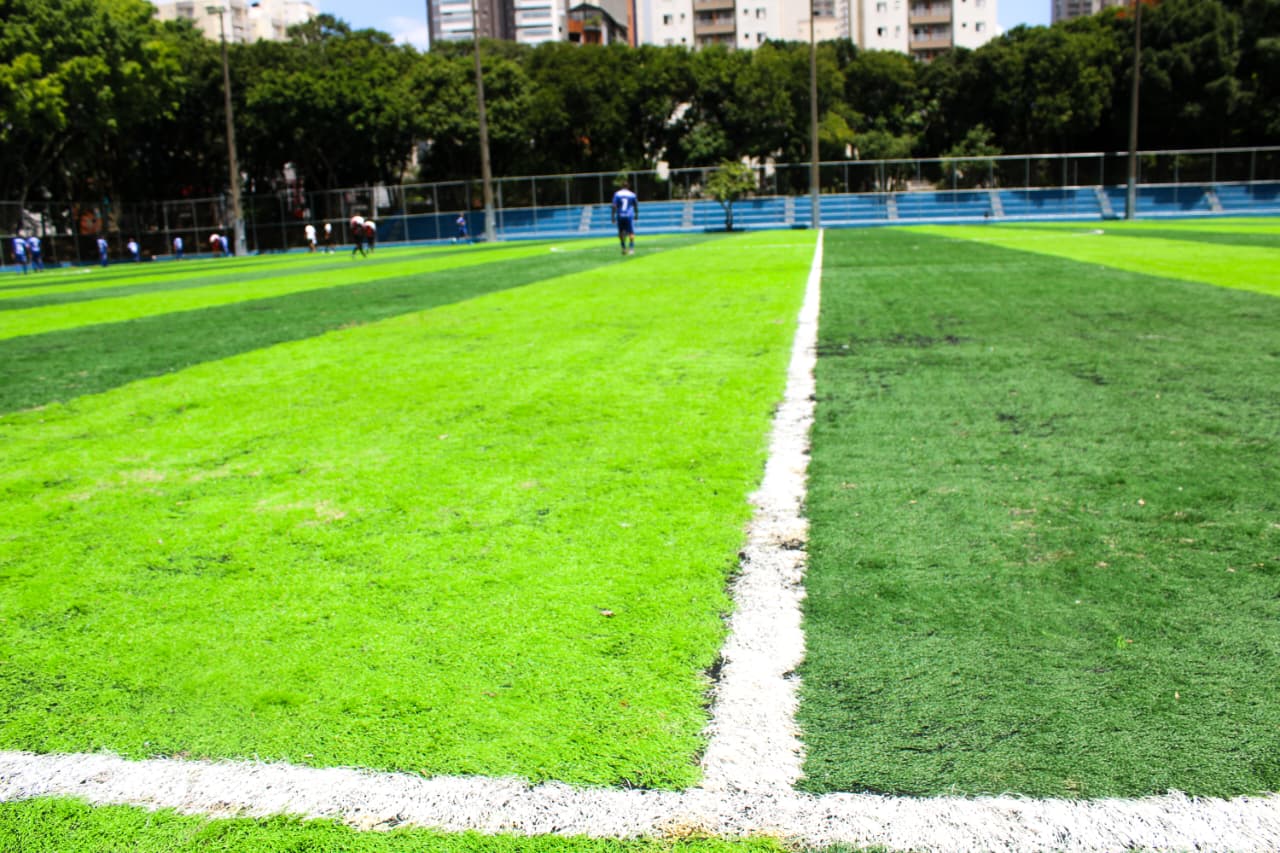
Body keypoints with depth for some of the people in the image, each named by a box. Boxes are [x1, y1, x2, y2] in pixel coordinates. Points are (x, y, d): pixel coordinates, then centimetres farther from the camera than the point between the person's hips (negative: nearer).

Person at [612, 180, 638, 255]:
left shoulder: (617, 194, 2)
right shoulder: (632, 195, 4)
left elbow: (614, 206, -4)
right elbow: (636, 206, 15)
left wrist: (613, 216, -1)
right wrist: (636, 215, 29)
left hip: (620, 216, 1)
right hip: (629, 216, -1)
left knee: (621, 232, 14)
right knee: (631, 233, -2)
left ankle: (624, 248, 17)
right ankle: (631, 248, -14)